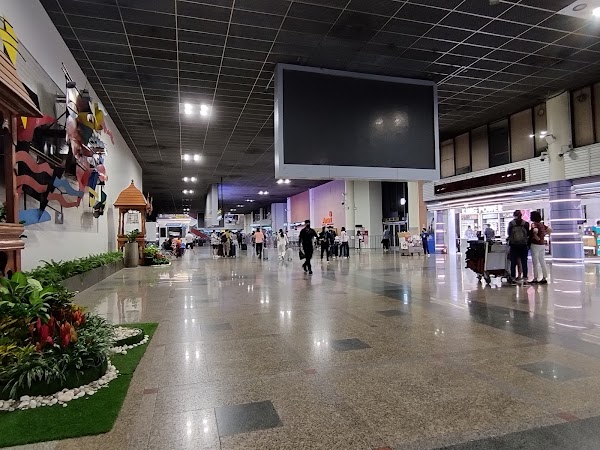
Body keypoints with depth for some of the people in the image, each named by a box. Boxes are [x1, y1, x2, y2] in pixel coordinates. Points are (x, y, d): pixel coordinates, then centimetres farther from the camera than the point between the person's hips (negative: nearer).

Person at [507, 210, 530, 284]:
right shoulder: (526, 224, -4)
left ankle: (513, 277, 6)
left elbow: (508, 233, 1)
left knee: (513, 262, 6)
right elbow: (528, 234, 4)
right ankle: (525, 278, 8)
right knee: (524, 262, 7)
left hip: (514, 245, -1)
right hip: (524, 245, 1)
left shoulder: (511, 223, -7)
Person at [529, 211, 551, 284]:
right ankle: (544, 278, 16)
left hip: (535, 245, -8)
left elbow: (535, 230, -33)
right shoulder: (542, 224, 10)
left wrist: (536, 237, -18)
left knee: (535, 263, -1)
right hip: (542, 244, 8)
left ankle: (535, 279, 3)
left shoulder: (534, 224, -13)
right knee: (543, 262, 12)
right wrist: (544, 234, 13)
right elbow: (550, 230, 16)